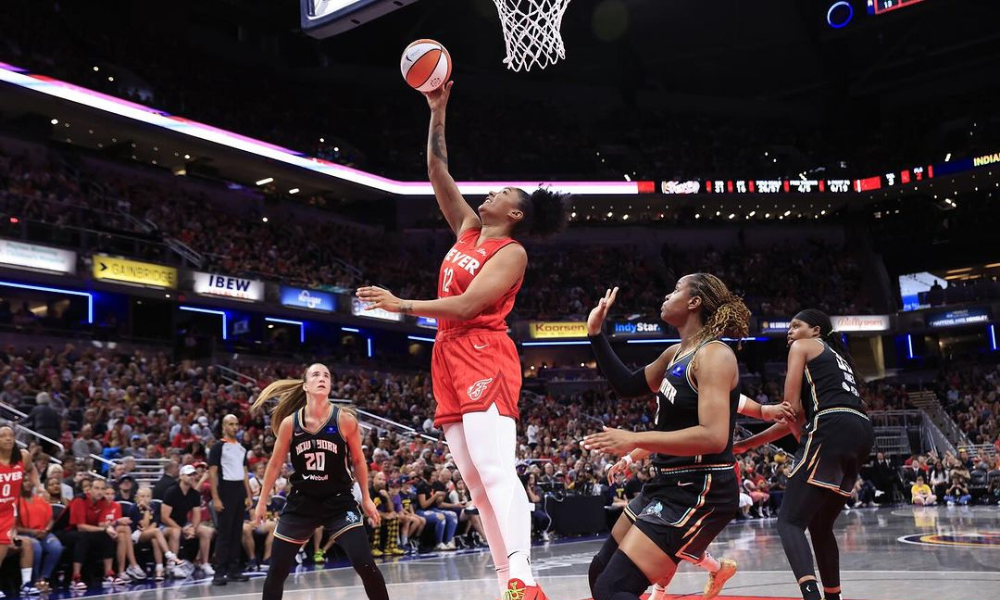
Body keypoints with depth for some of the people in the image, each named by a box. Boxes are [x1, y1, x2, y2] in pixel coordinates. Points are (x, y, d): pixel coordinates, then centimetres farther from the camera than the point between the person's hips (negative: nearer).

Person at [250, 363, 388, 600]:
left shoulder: (345, 419, -10)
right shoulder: (290, 423, -6)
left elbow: (358, 461, 3)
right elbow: (275, 464, 7)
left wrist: (366, 498, 5)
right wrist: (262, 500, 11)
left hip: (339, 501, -2)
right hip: (301, 501, 2)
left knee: (365, 564, -14)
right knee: (276, 570, 6)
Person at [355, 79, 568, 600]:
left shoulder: (512, 252, -3)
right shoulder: (469, 229, 18)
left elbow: (468, 304, -14)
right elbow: (438, 175, 18)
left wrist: (401, 306, -14)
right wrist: (437, 113, 14)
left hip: (483, 353, -8)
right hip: (449, 357, 8)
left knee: (495, 470, -18)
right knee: (475, 480, 3)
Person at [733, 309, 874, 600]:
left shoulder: (802, 347, 12)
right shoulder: (837, 356, 35)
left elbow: (791, 408, 0)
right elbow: (795, 417, 33)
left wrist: (807, 441, 17)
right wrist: (747, 444, 33)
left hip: (832, 431, -8)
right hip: (861, 433, 8)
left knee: (789, 521, -11)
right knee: (820, 526, 21)